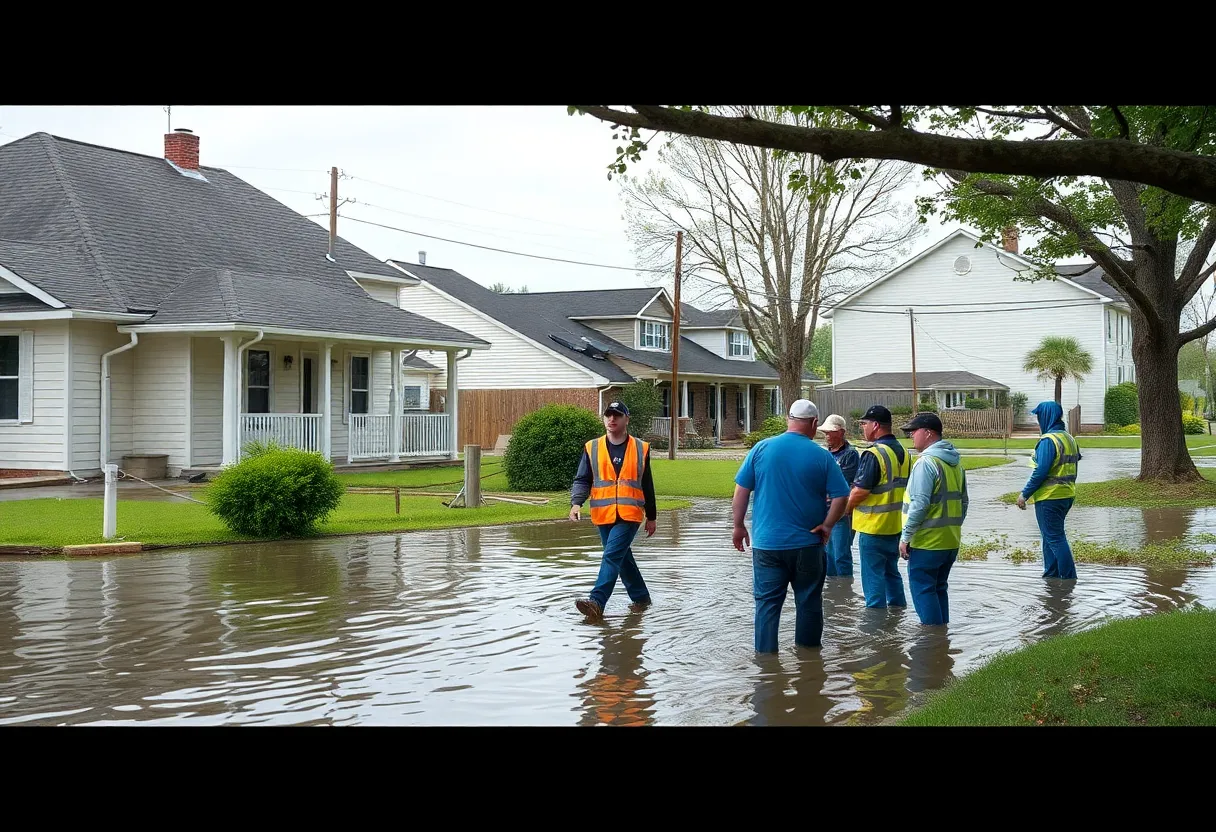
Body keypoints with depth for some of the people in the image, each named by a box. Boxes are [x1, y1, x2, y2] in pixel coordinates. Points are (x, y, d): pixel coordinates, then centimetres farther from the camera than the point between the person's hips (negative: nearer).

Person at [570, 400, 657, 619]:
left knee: (612, 556, -16)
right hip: (603, 516, 3)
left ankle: (597, 602, -23)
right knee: (623, 559, 13)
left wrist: (651, 517, 15)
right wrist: (576, 502, -15)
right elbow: (582, 480, 4)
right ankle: (641, 597, 29)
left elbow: (647, 485, 11)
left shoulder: (640, 449, 5)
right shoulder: (592, 448, 6)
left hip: (630, 514, -3)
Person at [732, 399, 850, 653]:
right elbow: (841, 496, -7)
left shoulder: (762, 448, -3)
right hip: (807, 545, 0)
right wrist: (827, 525, 4)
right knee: (808, 602, 12)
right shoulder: (821, 456, -5)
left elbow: (741, 490, -1)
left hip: (766, 543, 0)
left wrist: (738, 526, 9)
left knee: (767, 603, 6)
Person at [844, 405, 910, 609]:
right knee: (892, 571, 20)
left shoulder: (874, 454, -19)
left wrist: (844, 509, -4)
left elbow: (860, 491, -22)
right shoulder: (903, 452, 9)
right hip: (896, 525, 9)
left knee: (873, 576, 0)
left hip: (874, 526, -9)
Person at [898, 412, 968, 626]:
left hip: (927, 542, -9)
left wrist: (906, 537, -16)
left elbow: (919, 504, -21)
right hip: (951, 542, 9)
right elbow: (963, 502, 18)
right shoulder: (955, 462, 12)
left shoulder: (926, 462, -16)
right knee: (938, 588, 18)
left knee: (923, 590, -1)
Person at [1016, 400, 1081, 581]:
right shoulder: (1069, 438, 12)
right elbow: (1074, 463, 16)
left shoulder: (1048, 440, -18)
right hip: (1067, 495, 9)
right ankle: (1051, 573, 23)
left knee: (1054, 538, -3)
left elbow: (1041, 472, -22)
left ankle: (1069, 577, -4)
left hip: (1049, 498, -9)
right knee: (1049, 535, 19)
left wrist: (1025, 494, -16)